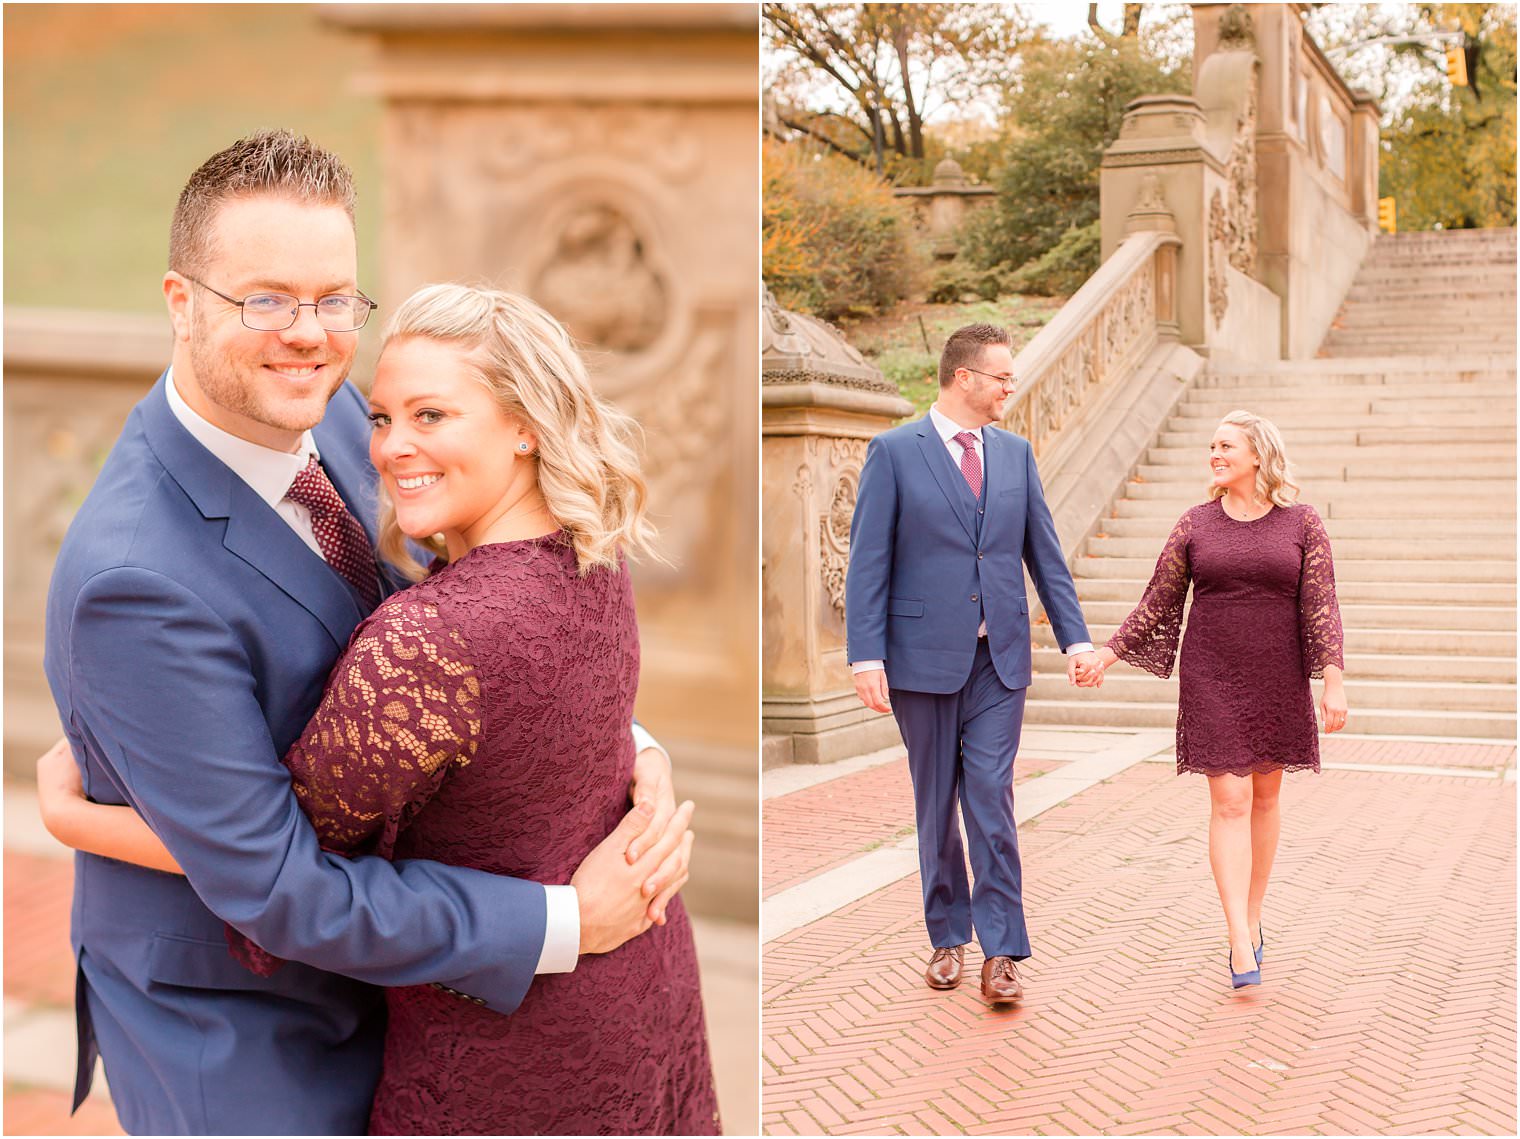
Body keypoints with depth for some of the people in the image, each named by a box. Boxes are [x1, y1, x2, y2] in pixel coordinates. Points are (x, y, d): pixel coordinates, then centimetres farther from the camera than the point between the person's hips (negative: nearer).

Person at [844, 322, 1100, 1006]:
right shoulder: (894, 451, -3)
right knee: (936, 807, 9)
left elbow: (1045, 553, 11)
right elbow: (868, 562, -5)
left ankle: (1001, 951, 1)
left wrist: (1075, 639, 5)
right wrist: (867, 657, -12)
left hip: (999, 658, 2)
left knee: (991, 801, -4)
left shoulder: (1016, 453, 9)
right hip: (925, 656, -2)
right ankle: (948, 937, 23)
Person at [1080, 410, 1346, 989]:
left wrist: (1333, 680, -12)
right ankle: (1240, 942, -10)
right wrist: (1108, 653, 0)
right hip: (1211, 680, 0)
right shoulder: (1195, 525, 3)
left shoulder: (1301, 523, 0)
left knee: (1265, 795, 11)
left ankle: (1253, 918, 27)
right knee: (1229, 800, -7)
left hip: (1277, 680, 1)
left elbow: (1321, 607, -4)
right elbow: (1157, 602, 7)